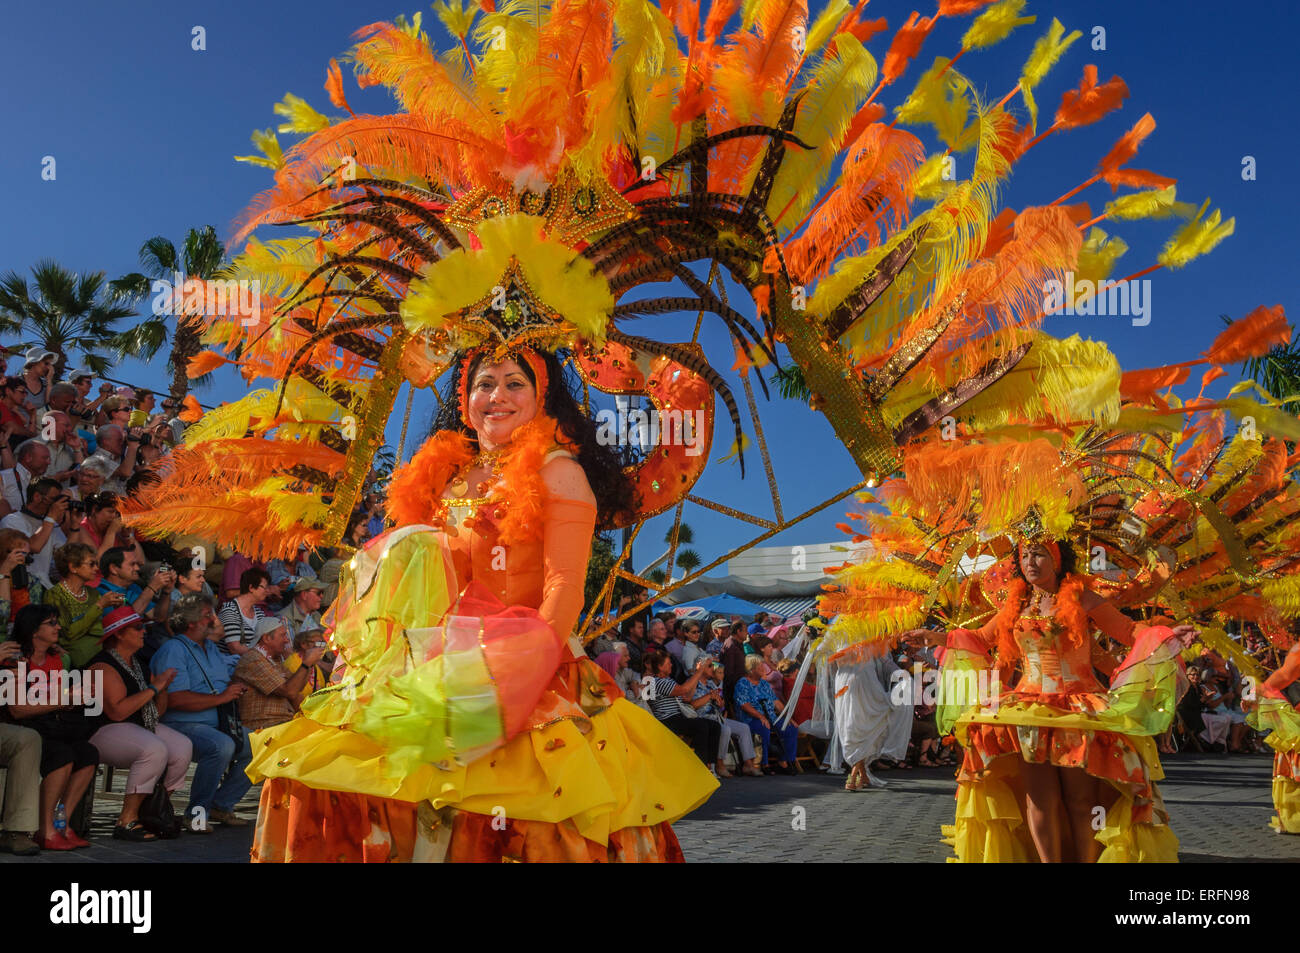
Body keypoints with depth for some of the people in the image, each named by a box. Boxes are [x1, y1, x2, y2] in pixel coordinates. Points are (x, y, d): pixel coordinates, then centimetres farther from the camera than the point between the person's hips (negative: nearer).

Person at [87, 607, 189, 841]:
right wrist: (153, 688, -17)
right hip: (106, 731, -8)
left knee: (183, 747, -16)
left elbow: (157, 711, 19)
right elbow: (117, 711, -23)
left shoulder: (138, 663, 16)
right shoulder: (104, 666, -11)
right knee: (155, 749, -34)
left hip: (142, 727, 8)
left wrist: (163, 687, 0)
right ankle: (127, 820, -24)